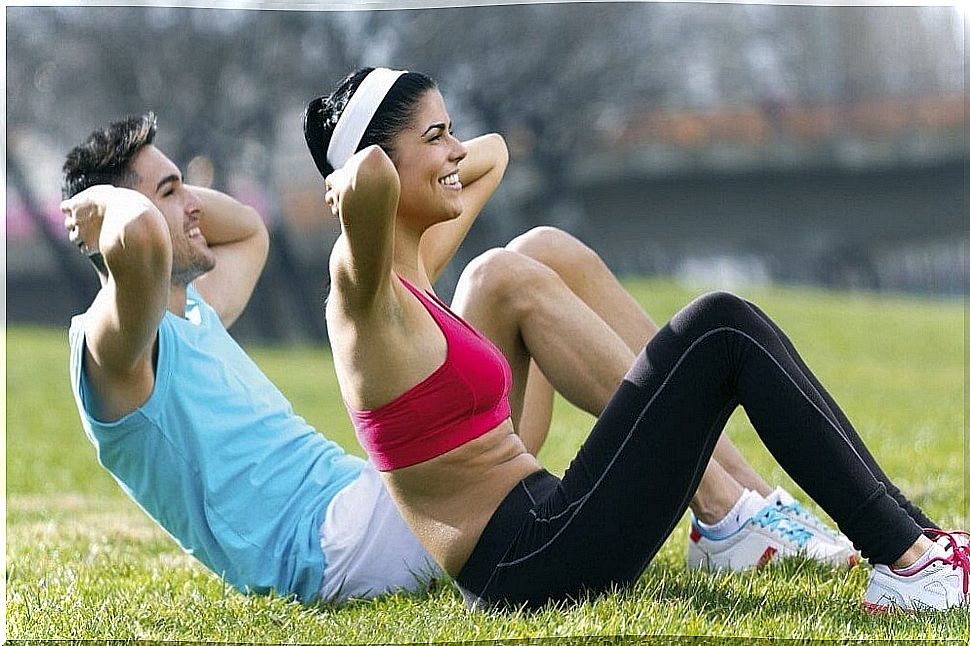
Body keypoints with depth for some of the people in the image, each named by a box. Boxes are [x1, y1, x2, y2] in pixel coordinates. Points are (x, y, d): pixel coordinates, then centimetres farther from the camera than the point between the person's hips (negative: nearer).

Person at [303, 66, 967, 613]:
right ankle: (910, 564, -10)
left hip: (538, 531, 10)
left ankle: (909, 535, 5)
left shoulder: (415, 269, 16)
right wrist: (355, 185, -15)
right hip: (527, 562, -10)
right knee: (722, 330, -11)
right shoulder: (364, 290, -11)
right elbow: (369, 171, -36)